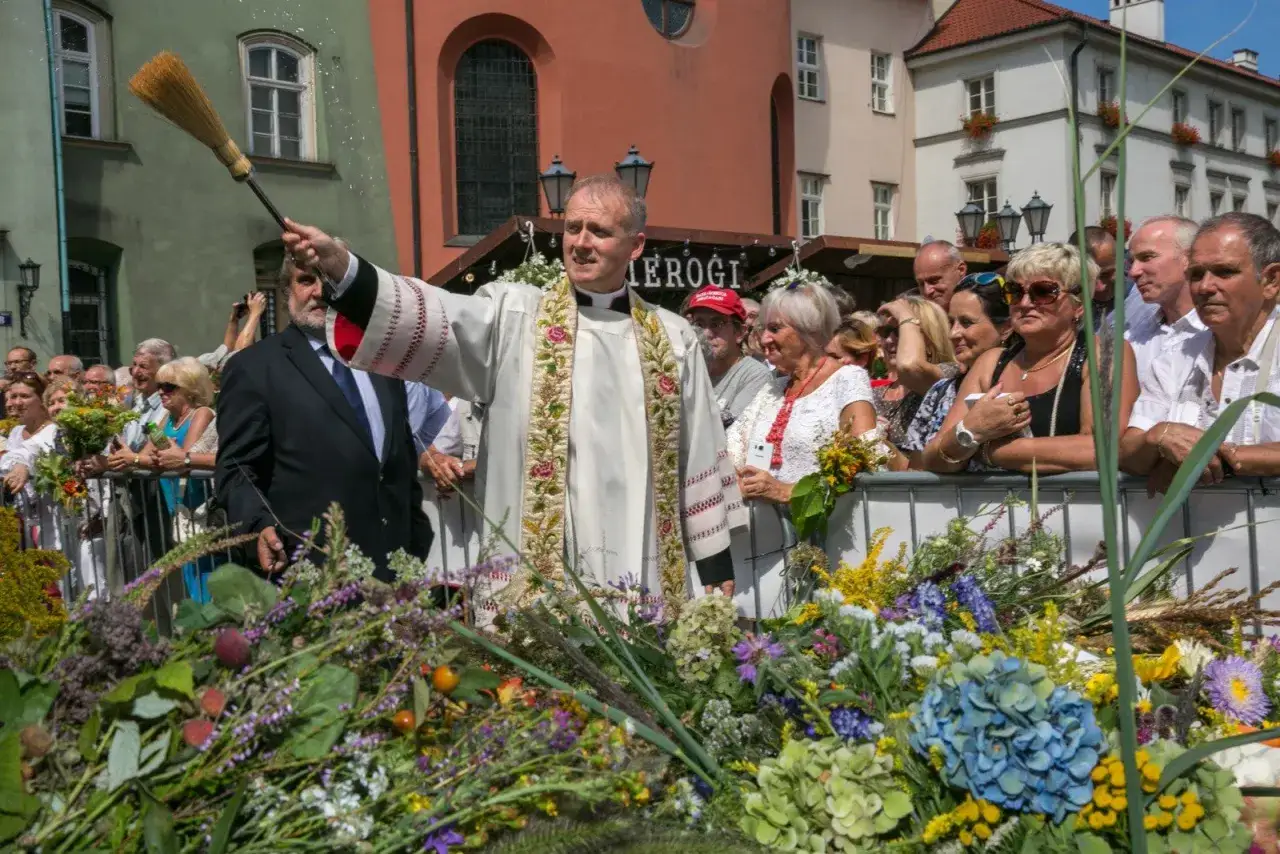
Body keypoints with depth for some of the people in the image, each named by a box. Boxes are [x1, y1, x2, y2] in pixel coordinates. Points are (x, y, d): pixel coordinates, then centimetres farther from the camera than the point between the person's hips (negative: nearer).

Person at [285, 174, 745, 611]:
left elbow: (701, 460, 10)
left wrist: (717, 572, 8)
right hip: (538, 582, -2)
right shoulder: (514, 314, 2)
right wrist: (341, 266, -32)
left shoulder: (673, 339, 9)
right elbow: (430, 319, -15)